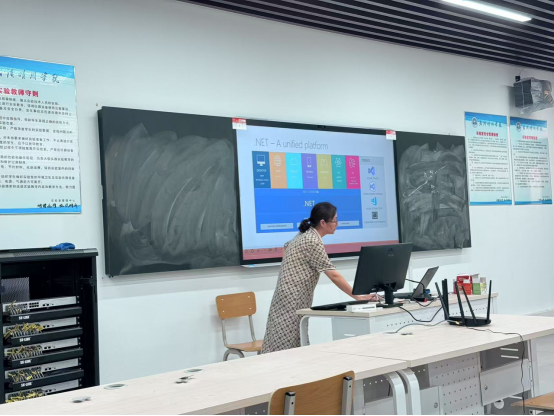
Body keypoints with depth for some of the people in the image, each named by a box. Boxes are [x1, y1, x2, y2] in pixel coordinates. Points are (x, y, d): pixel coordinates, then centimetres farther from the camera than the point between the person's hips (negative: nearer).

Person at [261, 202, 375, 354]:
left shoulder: (305, 235, 12)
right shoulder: (313, 241, -18)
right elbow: (334, 276, -20)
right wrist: (358, 297, -18)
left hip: (292, 298, 10)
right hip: (293, 300, -10)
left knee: (290, 347, 8)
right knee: (286, 348, -9)